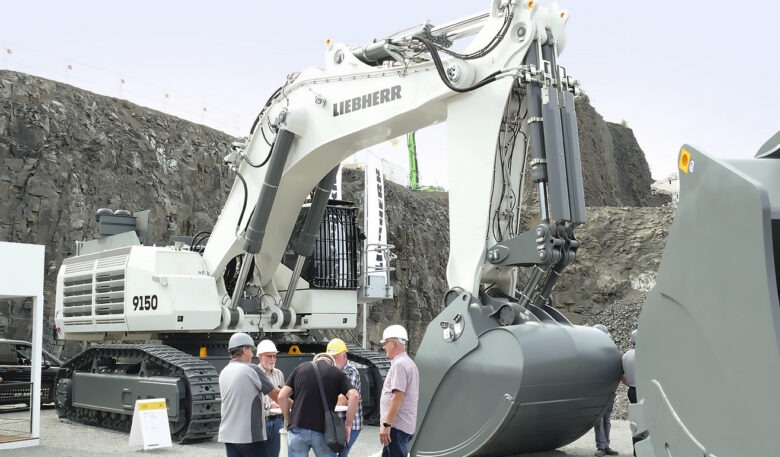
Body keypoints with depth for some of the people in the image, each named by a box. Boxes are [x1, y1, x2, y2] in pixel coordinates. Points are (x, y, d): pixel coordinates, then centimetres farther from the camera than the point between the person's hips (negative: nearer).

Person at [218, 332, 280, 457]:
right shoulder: (251, 369, -10)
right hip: (250, 435, -6)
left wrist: (262, 403, 21)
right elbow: (276, 394, -5)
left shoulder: (224, 373, 10)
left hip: (228, 435, 6)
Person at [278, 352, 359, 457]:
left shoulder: (300, 368, 12)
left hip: (298, 429, 1)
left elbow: (282, 396, 4)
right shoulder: (337, 373, 8)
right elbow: (354, 395, -9)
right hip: (323, 432, -1)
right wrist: (348, 424, -2)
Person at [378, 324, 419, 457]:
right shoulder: (409, 363, 18)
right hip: (406, 425, 10)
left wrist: (386, 425, -22)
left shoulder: (399, 364, -14)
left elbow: (398, 396, -22)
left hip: (397, 426, -10)